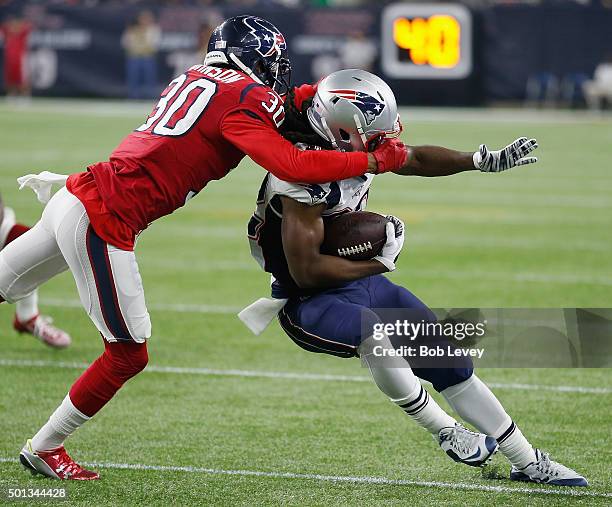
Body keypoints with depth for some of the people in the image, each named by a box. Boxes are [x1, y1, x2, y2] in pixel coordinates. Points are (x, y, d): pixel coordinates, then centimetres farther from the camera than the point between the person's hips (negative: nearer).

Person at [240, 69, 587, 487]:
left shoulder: (358, 148, -4)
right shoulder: (305, 177, -30)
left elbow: (414, 159, 16)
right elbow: (306, 272, -28)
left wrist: (486, 161, 8)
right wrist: (379, 263, -17)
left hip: (360, 282, 9)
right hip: (310, 302, -9)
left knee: (450, 362, 7)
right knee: (372, 332, -39)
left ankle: (530, 463, 19)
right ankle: (446, 433, -18)